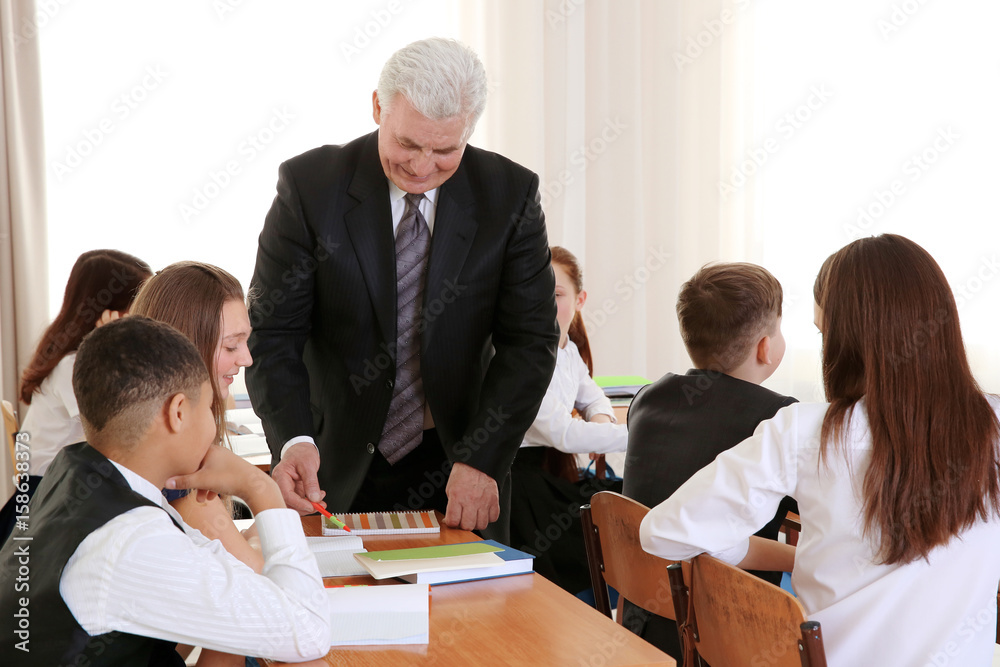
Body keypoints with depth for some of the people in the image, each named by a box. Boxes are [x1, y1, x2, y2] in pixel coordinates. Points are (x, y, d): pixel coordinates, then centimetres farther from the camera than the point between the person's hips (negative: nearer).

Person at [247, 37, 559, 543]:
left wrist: (482, 459, -18)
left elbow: (529, 339, -7)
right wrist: (293, 441, -28)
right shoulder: (309, 185, -11)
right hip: (338, 471, -1)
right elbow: (273, 333, -10)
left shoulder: (510, 193, -7)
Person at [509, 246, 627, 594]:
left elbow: (592, 396, 29)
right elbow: (562, 434, -23)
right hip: (522, 484, -8)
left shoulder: (569, 349, 8)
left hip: (557, 477, 8)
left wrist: (601, 420, 3)